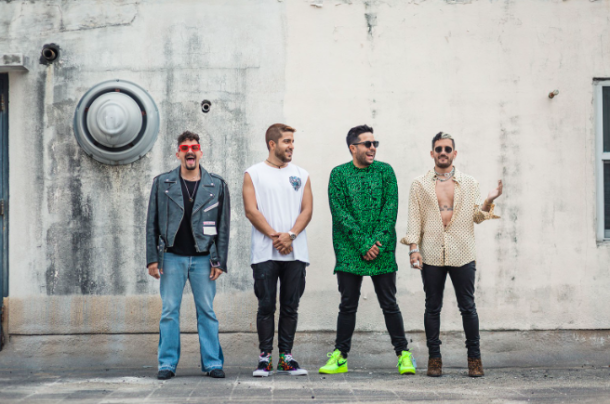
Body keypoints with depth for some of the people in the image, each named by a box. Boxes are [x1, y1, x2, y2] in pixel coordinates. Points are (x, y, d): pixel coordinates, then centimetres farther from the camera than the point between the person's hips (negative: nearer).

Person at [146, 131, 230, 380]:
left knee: (207, 312, 2)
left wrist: (220, 261, -1)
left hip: (203, 258, 0)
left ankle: (212, 363, 8)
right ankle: (167, 363, 8)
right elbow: (152, 223, 6)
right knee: (169, 311, 1)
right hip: (172, 257, 0)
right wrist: (152, 258, -1)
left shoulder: (217, 186, 6)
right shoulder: (162, 183, 6)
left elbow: (223, 226, 6)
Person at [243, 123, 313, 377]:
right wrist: (275, 236, -12)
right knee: (266, 306, -1)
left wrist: (290, 235, -12)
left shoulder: (301, 175, 13)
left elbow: (307, 210, 4)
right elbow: (251, 211, -4)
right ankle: (265, 358, 5)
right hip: (265, 253, -3)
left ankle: (286, 356, 12)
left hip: (295, 252, 3)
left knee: (290, 306, 5)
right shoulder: (253, 174, 5)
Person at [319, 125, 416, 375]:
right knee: (348, 305, 5)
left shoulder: (385, 171, 6)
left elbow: (390, 209, -1)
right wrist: (363, 244, -13)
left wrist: (378, 243, -12)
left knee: (389, 304, 3)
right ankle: (340, 356, 12)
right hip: (349, 251, 0)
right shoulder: (339, 174, 2)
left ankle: (403, 355, 10)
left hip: (382, 250, 0)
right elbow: (340, 213, -5)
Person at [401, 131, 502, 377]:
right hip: (432, 255, 0)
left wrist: (488, 202, -11)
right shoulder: (420, 185, 10)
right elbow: (414, 218, 6)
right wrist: (414, 248, -5)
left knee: (467, 307, 1)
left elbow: (477, 216, 8)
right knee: (433, 308, 3)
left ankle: (474, 358, 8)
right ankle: (434, 358, 10)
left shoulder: (469, 183, 12)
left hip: (462, 255, 0)